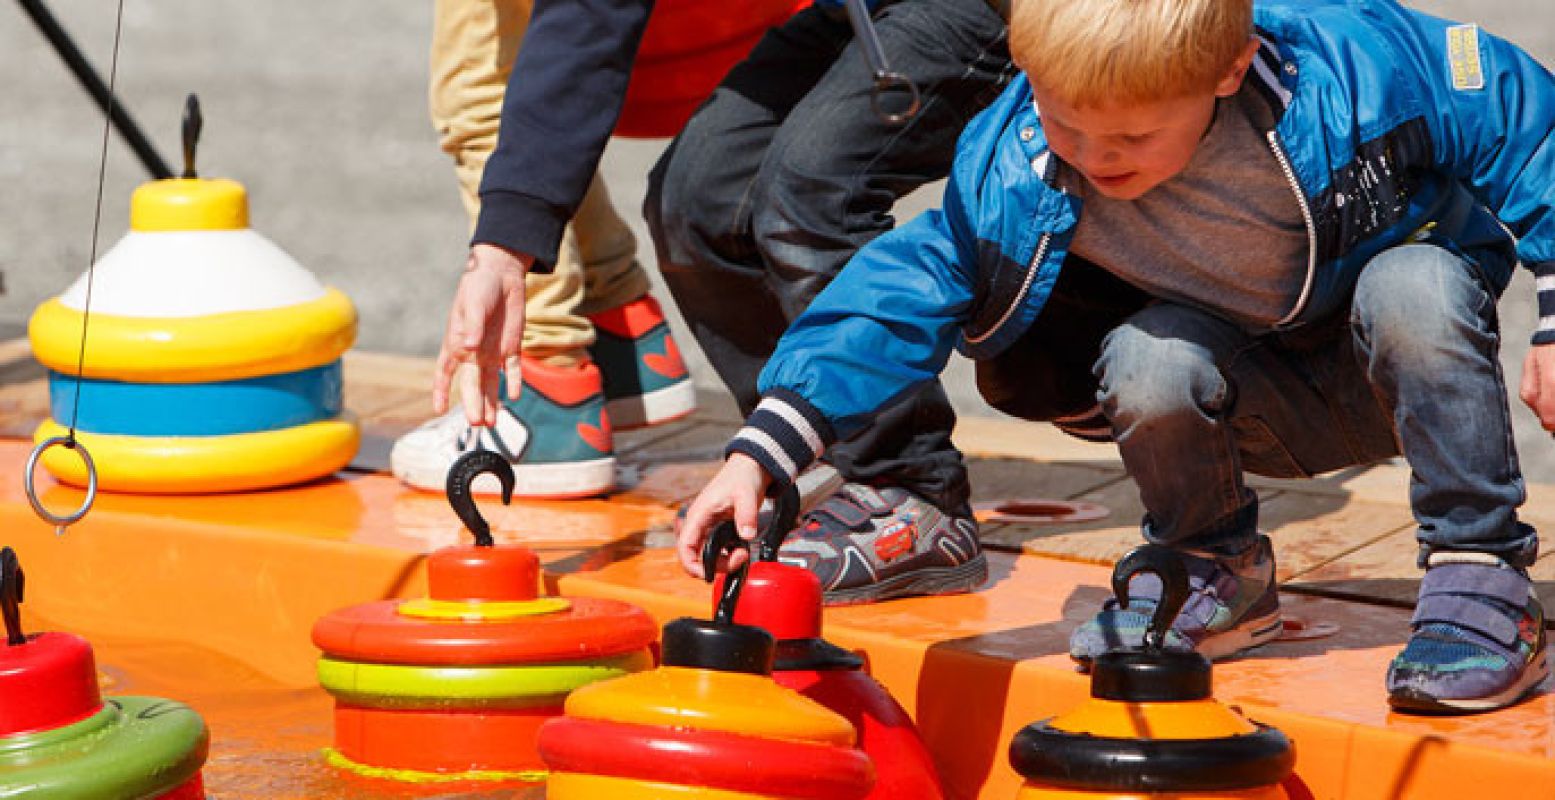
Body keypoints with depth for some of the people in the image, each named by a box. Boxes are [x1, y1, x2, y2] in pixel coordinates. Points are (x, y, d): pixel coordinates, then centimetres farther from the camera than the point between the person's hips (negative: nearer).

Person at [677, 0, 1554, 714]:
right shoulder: (1015, 169, -24)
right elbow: (909, 286, -19)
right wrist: (763, 450, -27)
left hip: (1400, 361, -1)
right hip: (1269, 404, 1)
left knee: (1409, 292, -35)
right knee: (1145, 366, -31)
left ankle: (1481, 576, -18)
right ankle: (1215, 573, 0)